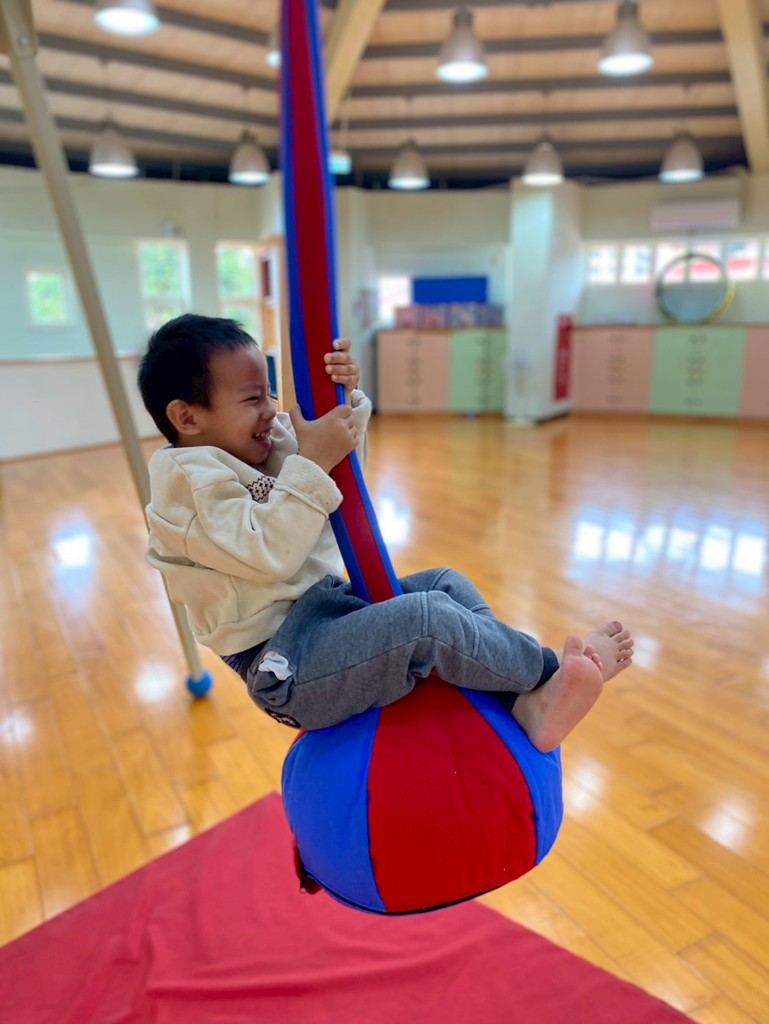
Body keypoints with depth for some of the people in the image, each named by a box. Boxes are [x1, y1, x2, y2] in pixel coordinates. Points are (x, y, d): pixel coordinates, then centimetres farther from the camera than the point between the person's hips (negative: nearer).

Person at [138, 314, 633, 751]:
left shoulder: (267, 445, 14)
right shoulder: (185, 477, -13)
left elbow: (345, 456, 18)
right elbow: (267, 551, -25)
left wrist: (346, 397, 0)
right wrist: (311, 461, -23)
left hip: (330, 608, 10)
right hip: (285, 667, -10)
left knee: (447, 583, 6)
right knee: (426, 617, -26)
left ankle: (528, 704, -6)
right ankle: (548, 669, -5)